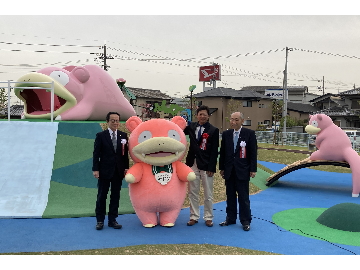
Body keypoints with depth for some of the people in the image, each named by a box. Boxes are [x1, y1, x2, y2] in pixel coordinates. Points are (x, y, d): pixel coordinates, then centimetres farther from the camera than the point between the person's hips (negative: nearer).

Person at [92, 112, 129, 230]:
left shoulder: (123, 136, 6)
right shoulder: (101, 136, -3)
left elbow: (125, 153, 6)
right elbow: (96, 154, -5)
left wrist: (126, 167, 0)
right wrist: (95, 169, -12)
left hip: (118, 171, 3)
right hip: (104, 171, -3)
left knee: (115, 196, 8)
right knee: (101, 196, 5)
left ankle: (112, 219, 17)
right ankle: (100, 220, 14)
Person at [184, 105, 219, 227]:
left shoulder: (213, 130, -5)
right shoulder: (191, 126, 7)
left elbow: (214, 151, -7)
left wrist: (211, 168, -12)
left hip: (206, 165, -3)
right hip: (193, 163, 4)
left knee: (208, 194, 6)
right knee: (192, 192, 9)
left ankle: (208, 218, 18)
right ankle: (194, 217, 20)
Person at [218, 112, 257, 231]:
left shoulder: (249, 133, -3)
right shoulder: (226, 134, 7)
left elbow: (253, 152, -3)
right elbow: (222, 152, 10)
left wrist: (253, 169, -7)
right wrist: (221, 168, 8)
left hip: (243, 171, -4)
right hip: (229, 171, 4)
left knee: (243, 197, 0)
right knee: (230, 196, 11)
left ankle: (245, 221, 10)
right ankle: (230, 218, 23)